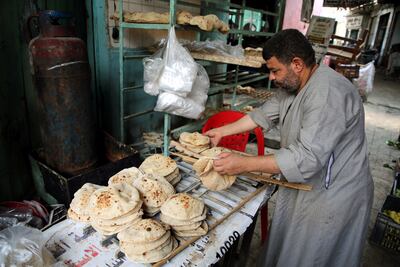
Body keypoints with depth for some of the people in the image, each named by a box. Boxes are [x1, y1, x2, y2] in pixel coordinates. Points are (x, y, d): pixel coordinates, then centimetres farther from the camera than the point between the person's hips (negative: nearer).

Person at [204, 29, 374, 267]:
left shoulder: (328, 93, -30)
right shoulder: (294, 85, 2)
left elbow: (308, 158, -34)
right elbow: (265, 114, 11)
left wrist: (245, 164, -32)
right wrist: (222, 131, 9)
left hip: (332, 196, -8)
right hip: (303, 184, 9)